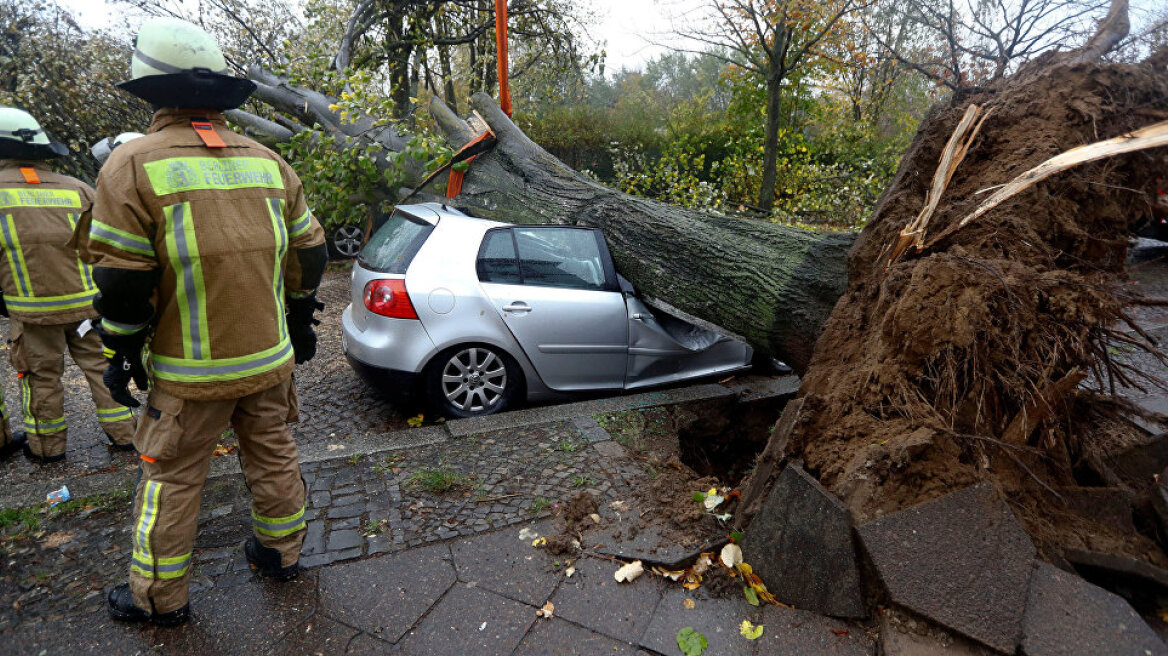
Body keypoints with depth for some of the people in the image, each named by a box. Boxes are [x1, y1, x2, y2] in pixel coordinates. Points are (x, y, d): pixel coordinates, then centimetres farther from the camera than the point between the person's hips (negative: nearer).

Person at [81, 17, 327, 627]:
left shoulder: (134, 164, -11)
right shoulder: (267, 161, 5)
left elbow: (121, 281, -12)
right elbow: (308, 252, 9)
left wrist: (123, 351, 1)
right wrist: (301, 320, 19)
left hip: (192, 370, -4)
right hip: (270, 356, 5)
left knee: (170, 478, 11)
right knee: (273, 456, 18)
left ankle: (159, 597, 26)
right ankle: (281, 553, 35)